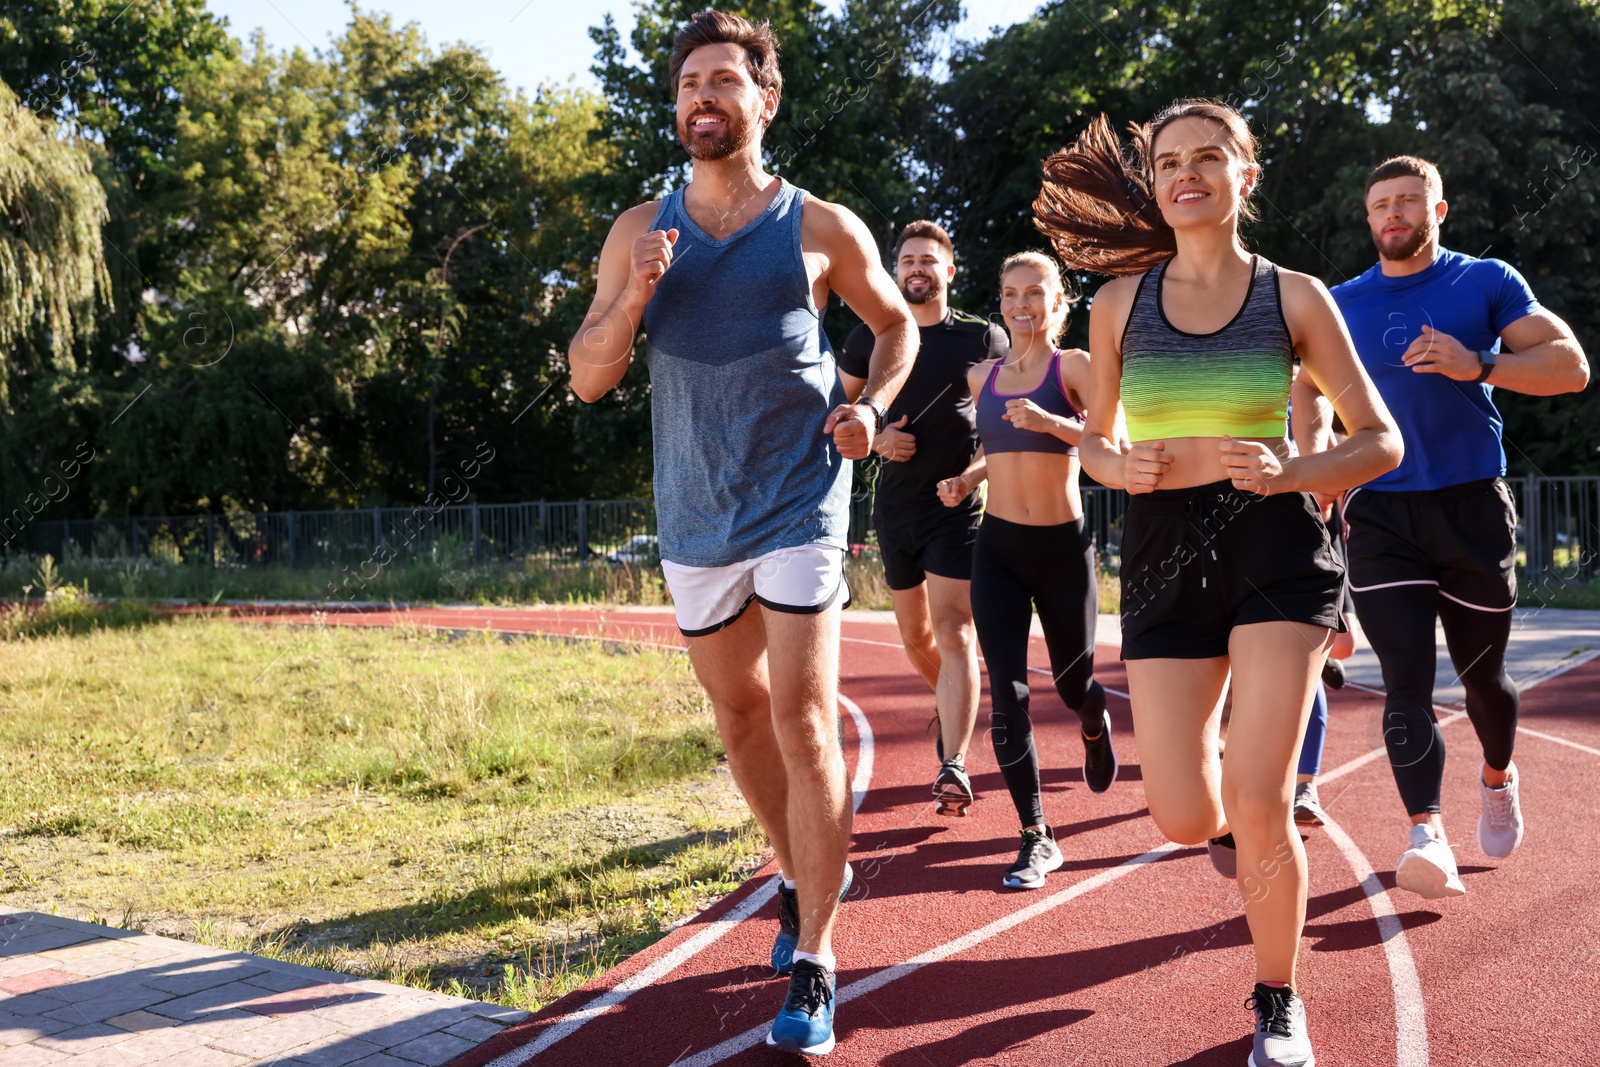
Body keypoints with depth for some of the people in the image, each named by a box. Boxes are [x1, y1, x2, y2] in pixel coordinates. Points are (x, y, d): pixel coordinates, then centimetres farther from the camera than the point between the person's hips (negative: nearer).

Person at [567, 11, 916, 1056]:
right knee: (740, 716, 14)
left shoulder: (822, 228, -1)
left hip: (800, 505, -3)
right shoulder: (638, 232, 5)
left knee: (801, 720, -11)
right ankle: (805, 877, 37)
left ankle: (815, 960, -3)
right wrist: (633, 294, -15)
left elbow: (897, 321, 15)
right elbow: (588, 378, 3)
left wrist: (871, 406, -4)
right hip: (696, 516, 4)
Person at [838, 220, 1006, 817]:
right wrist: (875, 438, -5)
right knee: (915, 635, 15)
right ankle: (950, 705, 44)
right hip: (895, 504, 4)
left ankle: (954, 766, -19)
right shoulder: (871, 338, 7)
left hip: (960, 505, -4)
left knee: (954, 633, -14)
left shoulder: (984, 339, 1)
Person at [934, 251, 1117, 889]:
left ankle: (1095, 727, 53)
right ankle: (1037, 838, -1)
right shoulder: (982, 377, 8)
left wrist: (1052, 421, -28)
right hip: (998, 548, 3)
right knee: (1006, 692, -8)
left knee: (1072, 682, 14)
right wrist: (967, 480, 6)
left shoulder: (1074, 367, -5)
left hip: (1063, 546, -3)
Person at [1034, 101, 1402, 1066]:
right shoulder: (1121, 304, 6)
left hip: (1276, 548, -2)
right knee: (1186, 820, -3)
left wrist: (1289, 472, -15)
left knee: (1260, 807, -10)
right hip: (1163, 556, 2)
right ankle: (1240, 820, 37)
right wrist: (1120, 467, -7)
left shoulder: (1295, 297, 1)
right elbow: (1095, 437, 17)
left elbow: (1381, 441, 4)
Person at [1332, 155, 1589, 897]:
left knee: (1482, 673, 11)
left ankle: (1498, 779, 40)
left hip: (1472, 508, -1)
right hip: (1380, 515, 1)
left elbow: (1571, 366, -7)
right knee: (1405, 682, -11)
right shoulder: (1342, 305, 9)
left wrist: (1478, 366, -23)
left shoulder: (1486, 283, 2)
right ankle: (1428, 838, -14)